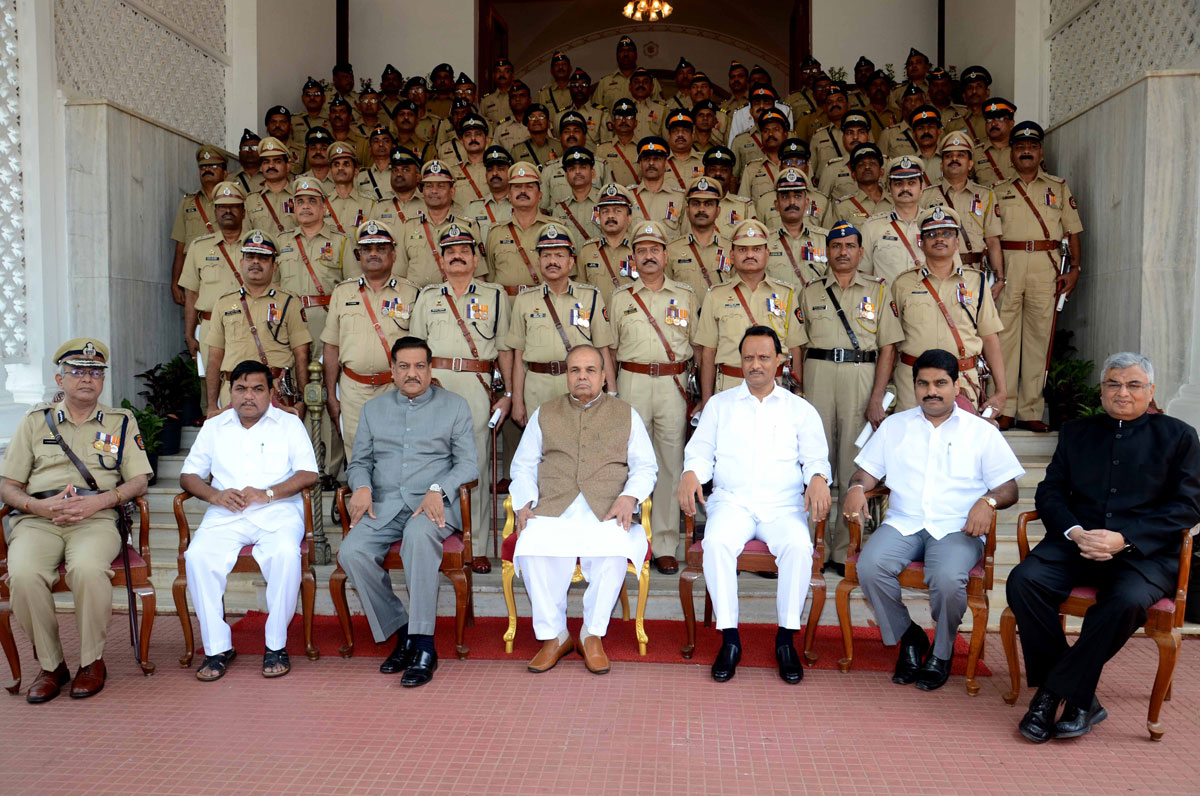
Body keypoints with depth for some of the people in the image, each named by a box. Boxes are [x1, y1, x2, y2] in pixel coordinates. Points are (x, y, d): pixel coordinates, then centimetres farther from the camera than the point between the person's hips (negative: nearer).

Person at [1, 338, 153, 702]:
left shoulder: (121, 422, 16)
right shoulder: (35, 421, 18)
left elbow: (138, 481, 8)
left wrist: (98, 501, -10)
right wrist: (39, 506, -7)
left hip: (96, 519, -1)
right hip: (38, 519, 2)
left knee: (88, 568, -34)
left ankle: (92, 661, -13)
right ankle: (50, 665, -10)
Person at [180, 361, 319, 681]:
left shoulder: (289, 424, 13)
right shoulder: (214, 427, 21)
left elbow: (309, 474, 1)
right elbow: (188, 475, 15)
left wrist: (267, 493, -13)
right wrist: (215, 495, -6)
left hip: (278, 511, -2)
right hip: (226, 515, 3)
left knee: (285, 553, -34)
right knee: (198, 555, -28)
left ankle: (276, 645, -18)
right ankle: (217, 647, -16)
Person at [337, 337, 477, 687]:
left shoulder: (454, 405, 11)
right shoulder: (373, 408, 21)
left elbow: (468, 463, 4)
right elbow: (359, 461, 20)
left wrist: (437, 490, -15)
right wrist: (361, 487, -3)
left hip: (433, 503, -3)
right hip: (384, 504, 4)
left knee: (419, 535, -38)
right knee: (351, 551, -26)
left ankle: (423, 646, -33)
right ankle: (402, 635, -12)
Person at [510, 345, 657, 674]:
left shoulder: (626, 414, 19)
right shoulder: (544, 413, 22)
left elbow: (645, 466, 14)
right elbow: (523, 465, 19)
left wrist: (629, 496, -7)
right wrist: (525, 501, 0)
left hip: (606, 512, -1)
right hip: (553, 511, 1)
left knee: (614, 552, -34)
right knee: (532, 549, -31)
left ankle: (592, 635, -13)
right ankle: (554, 635, -12)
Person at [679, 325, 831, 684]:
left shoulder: (801, 409, 17)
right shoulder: (719, 404, 18)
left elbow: (815, 456, 10)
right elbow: (701, 450, 13)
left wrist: (818, 478, -14)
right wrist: (690, 473, -10)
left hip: (784, 505, 0)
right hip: (732, 501, 0)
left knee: (799, 547, -32)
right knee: (716, 543, -32)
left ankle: (786, 640, -16)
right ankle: (729, 638, -20)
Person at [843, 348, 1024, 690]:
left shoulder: (982, 431, 12)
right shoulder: (894, 425, 18)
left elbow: (1009, 487, 9)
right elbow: (869, 470, 15)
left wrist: (988, 501, -14)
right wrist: (856, 488, -8)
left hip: (956, 528, -2)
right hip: (902, 524, 2)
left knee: (948, 579, -33)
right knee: (870, 566, -28)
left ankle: (941, 652, -2)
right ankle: (908, 637, -2)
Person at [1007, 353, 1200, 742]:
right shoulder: (1076, 432, 19)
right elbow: (1049, 493, 12)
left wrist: (1123, 539, -14)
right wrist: (1075, 532, -10)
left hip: (1145, 552, -2)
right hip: (1076, 543, 3)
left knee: (1127, 601, -35)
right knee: (1023, 581, -26)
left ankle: (1053, 693, -20)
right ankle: (1080, 699, -15)